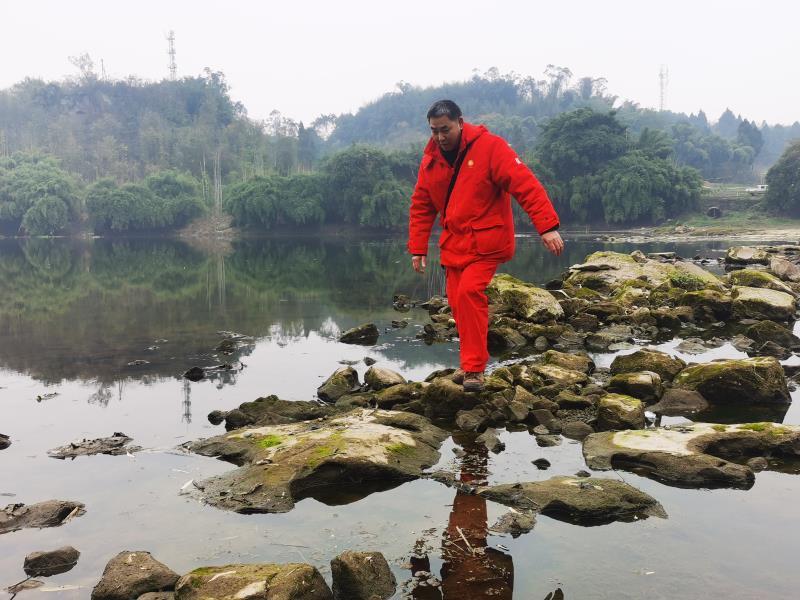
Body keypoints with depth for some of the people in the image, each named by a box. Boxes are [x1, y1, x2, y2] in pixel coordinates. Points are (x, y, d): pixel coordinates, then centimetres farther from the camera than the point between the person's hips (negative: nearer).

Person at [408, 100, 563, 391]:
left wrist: (547, 226, -28)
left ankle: (474, 368, -14)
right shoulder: (430, 159, 5)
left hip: (486, 242, -6)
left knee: (469, 292, -22)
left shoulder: (490, 147, -13)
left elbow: (526, 185, -20)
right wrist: (417, 248, 6)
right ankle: (472, 362, 25)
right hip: (454, 243, 6)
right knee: (457, 302, 7)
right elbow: (420, 206, 11)